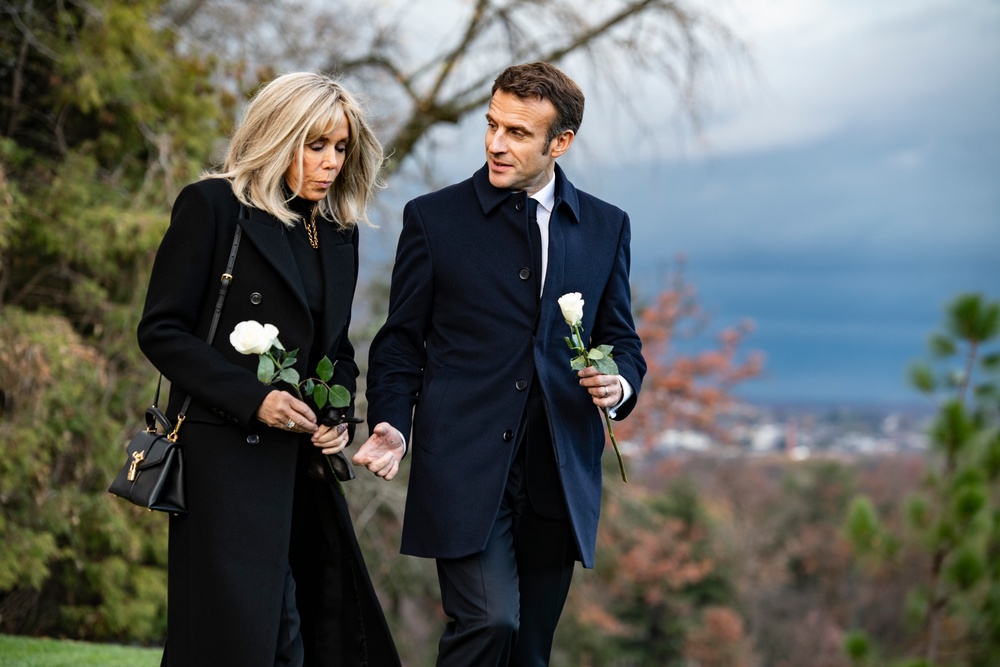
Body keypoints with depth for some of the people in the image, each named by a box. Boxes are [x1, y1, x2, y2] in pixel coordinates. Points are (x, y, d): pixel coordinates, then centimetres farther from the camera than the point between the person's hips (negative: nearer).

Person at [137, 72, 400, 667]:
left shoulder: (339, 233, 14)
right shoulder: (214, 207, -4)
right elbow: (161, 332, -7)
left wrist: (339, 416, 1)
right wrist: (253, 398, -16)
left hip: (306, 463, 6)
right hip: (228, 461, -6)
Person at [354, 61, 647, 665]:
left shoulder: (605, 227, 11)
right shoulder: (434, 218, 4)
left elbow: (621, 339, 17)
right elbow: (402, 341, 7)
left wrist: (620, 384, -6)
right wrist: (391, 425, -10)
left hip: (560, 476, 3)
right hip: (464, 467, -3)